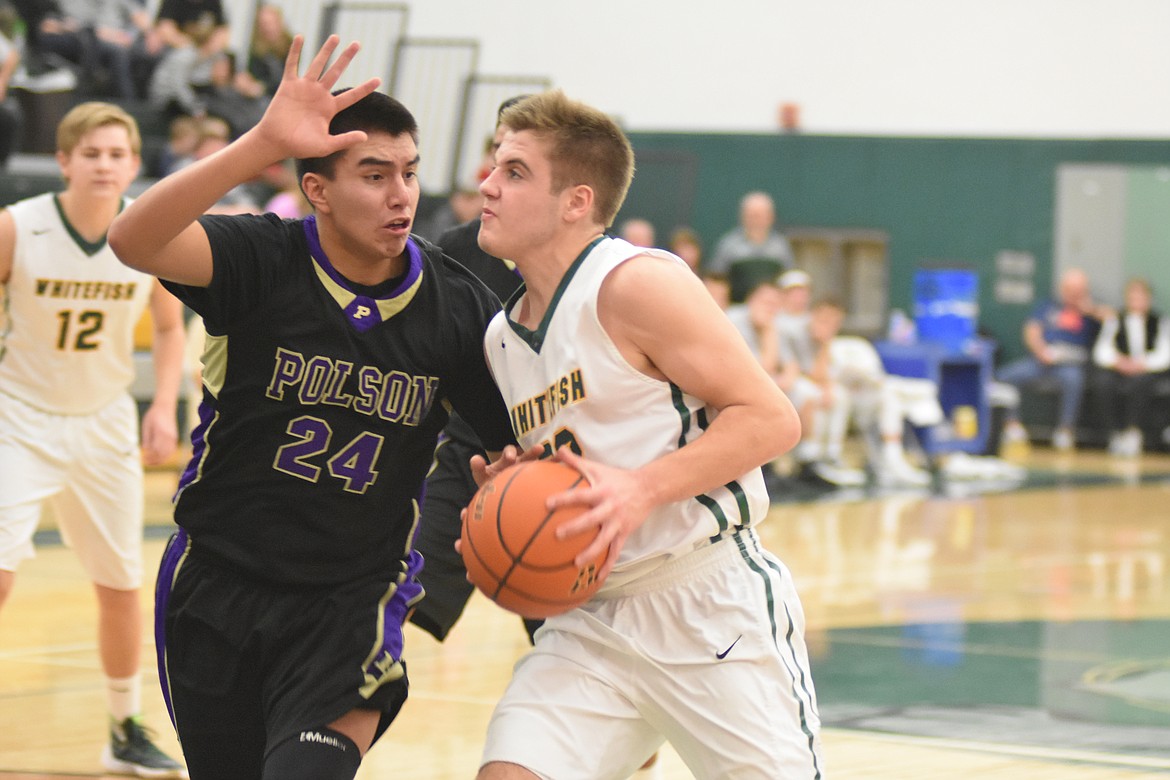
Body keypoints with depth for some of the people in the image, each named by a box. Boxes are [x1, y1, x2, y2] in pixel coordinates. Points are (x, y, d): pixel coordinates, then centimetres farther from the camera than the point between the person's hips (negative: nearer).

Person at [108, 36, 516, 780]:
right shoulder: (261, 260, -12)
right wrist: (262, 145, -42)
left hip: (352, 604, 0)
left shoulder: (457, 305, -4)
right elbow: (134, 241, -30)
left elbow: (522, 442, 3)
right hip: (217, 586, 0)